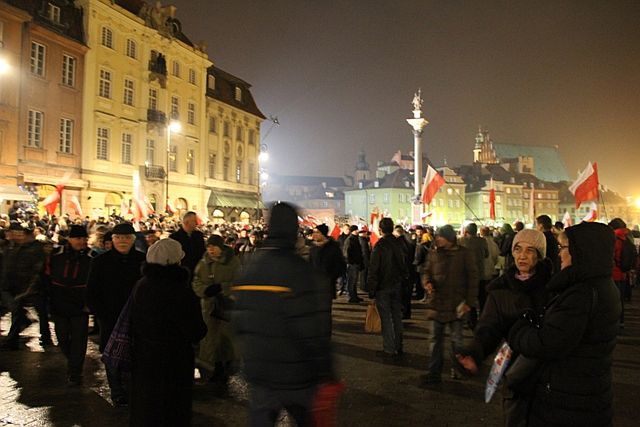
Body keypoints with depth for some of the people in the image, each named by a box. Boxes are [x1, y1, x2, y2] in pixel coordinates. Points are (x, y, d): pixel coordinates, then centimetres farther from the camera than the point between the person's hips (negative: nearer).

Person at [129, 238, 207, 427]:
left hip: (142, 357, 6)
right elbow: (197, 333, -21)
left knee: (144, 406, 22)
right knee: (172, 411, 11)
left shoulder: (140, 286, -5)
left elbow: (133, 322, 7)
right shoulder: (182, 293, -25)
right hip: (173, 362, -6)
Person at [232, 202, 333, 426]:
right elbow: (314, 334, -20)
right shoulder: (306, 275, -19)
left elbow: (238, 322, 7)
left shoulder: (247, 273, 1)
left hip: (259, 375, 5)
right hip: (297, 378, -4)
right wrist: (325, 375, -11)